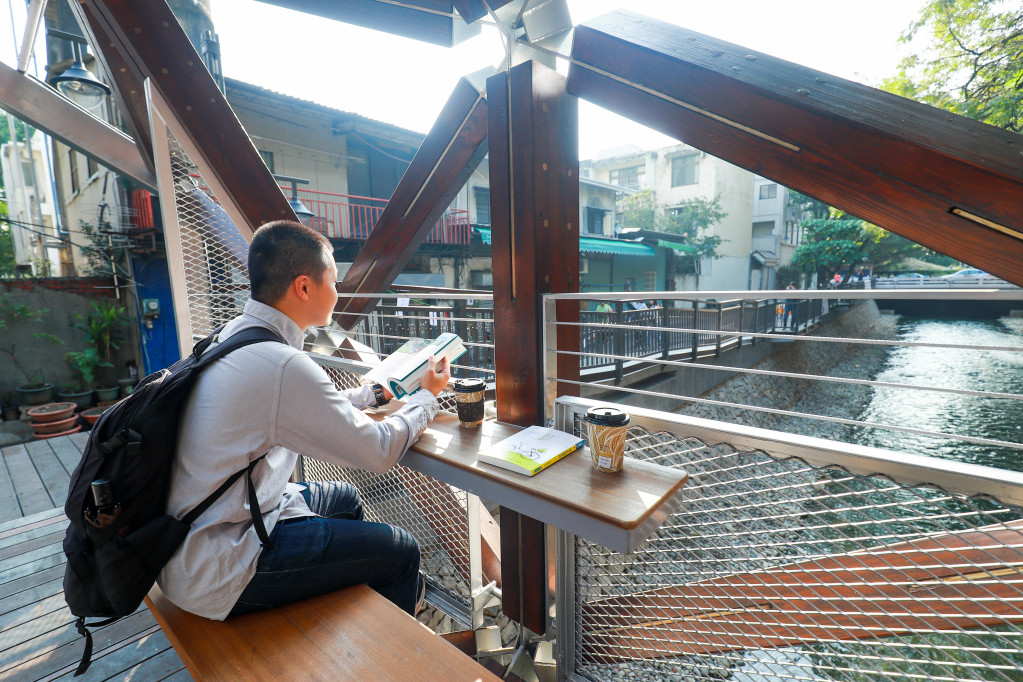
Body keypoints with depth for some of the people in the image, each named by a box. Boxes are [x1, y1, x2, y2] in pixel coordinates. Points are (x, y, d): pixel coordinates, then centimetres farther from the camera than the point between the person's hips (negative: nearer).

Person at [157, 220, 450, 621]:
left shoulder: (234, 335, 1)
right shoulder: (281, 365, -30)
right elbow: (379, 453, -21)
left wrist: (378, 392, 17)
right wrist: (427, 395, -5)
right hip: (212, 574, -10)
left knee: (345, 499, 24)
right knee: (400, 552, -5)